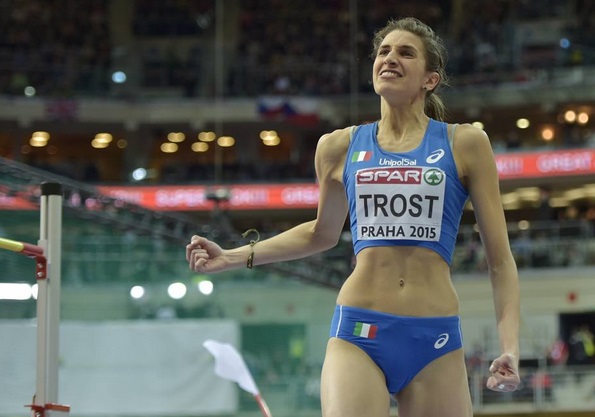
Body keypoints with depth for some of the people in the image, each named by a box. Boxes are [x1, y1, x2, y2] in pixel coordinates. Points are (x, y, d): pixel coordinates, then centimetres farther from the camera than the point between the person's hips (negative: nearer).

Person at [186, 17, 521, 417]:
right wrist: (235, 257, 20)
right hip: (357, 333, 1)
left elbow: (499, 256, 4)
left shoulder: (464, 144, 3)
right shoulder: (341, 147, 9)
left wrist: (509, 346, -6)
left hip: (435, 339, 0)